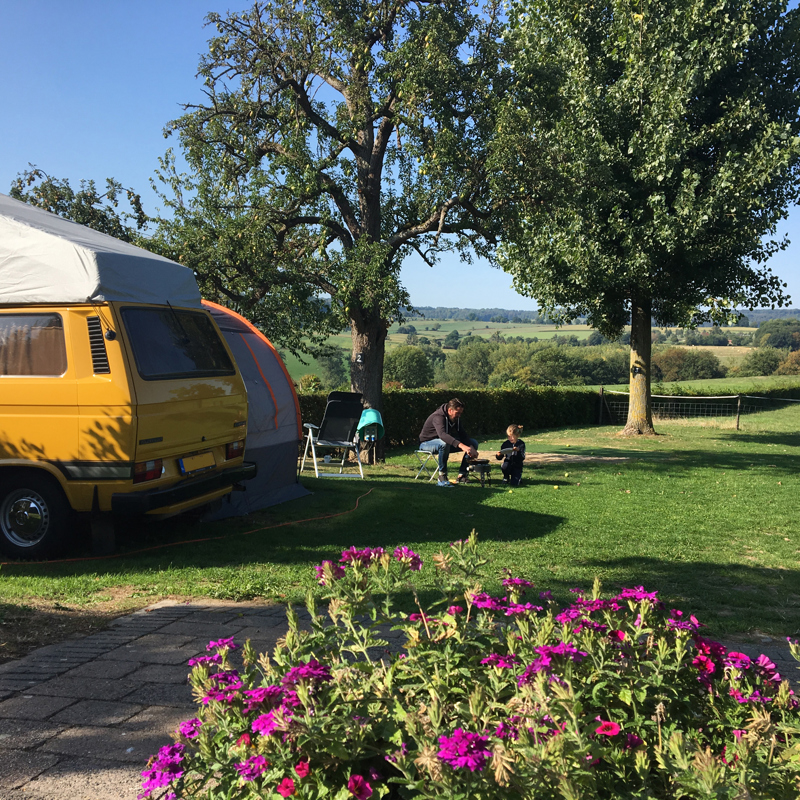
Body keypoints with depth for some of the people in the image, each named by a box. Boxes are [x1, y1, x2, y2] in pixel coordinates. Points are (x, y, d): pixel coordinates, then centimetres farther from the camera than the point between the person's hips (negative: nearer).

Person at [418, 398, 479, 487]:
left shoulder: (456, 418, -4)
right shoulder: (438, 417, -31)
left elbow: (463, 434, -5)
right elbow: (442, 434, -50)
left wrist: (471, 448, -25)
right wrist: (461, 445, -62)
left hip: (446, 442, 8)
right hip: (427, 443, -8)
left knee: (474, 443, -3)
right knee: (444, 443, -44)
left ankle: (462, 475, -8)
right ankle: (442, 477, -31)